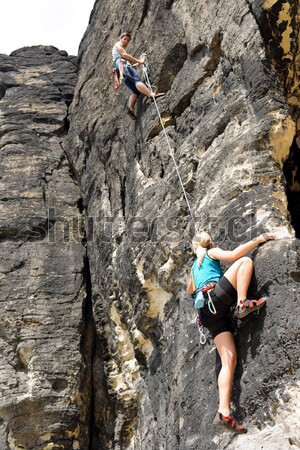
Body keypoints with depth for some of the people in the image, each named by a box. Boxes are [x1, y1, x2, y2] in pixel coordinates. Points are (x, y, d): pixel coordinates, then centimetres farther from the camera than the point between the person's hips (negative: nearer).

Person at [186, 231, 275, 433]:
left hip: (209, 312, 7)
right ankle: (243, 303, -27)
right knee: (245, 261, -3)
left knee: (230, 359, -5)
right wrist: (258, 240, 2)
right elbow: (233, 255, -3)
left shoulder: (195, 266, 37)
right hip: (216, 297, -7)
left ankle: (224, 412, -20)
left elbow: (190, 290, 51)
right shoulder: (212, 252, 17)